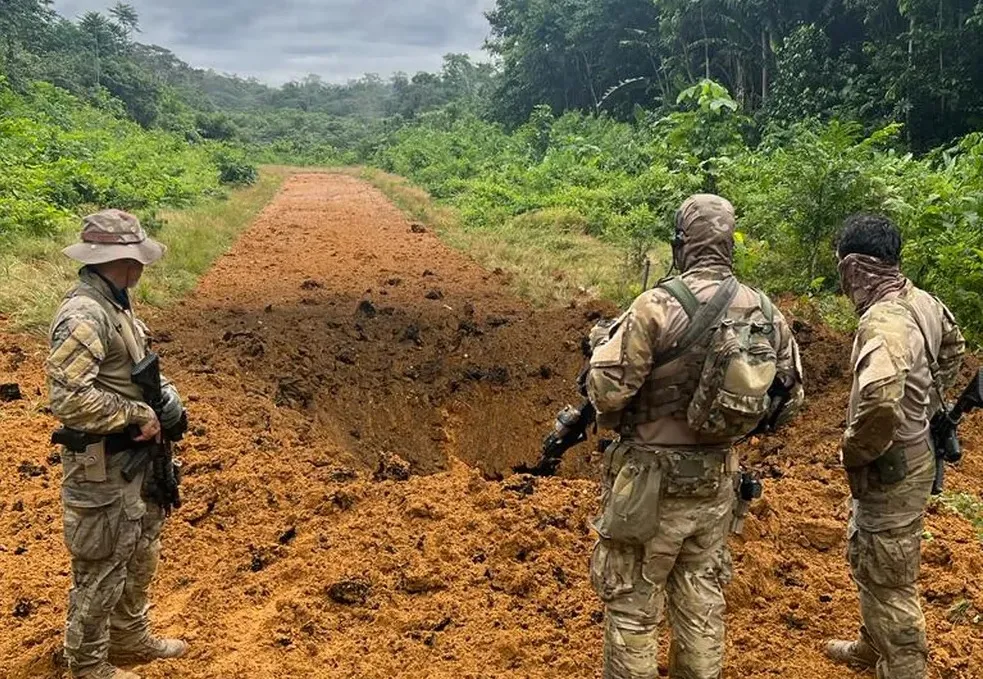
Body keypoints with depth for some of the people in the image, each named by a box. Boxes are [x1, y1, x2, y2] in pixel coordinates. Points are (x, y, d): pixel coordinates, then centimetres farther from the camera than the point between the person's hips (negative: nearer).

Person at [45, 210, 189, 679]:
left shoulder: (114, 303, 6)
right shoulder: (84, 315, -25)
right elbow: (67, 397, -32)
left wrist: (162, 399, 4)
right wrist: (136, 415, -23)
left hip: (135, 457, 10)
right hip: (102, 468, -10)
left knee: (140, 554, 23)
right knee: (102, 569, 7)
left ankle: (131, 640, 42)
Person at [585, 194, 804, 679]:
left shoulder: (659, 304, -19)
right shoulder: (766, 312, -1)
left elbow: (606, 392, -18)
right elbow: (789, 398, 9)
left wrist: (604, 342, 1)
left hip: (652, 481, -5)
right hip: (716, 482, 6)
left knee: (632, 603, 10)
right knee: (701, 599, 21)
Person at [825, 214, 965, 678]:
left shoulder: (882, 322, -28)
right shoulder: (922, 301, 1)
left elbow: (880, 404, -43)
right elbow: (953, 352, 21)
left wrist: (853, 453, -24)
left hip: (889, 468, -10)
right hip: (913, 453, 10)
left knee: (887, 577, 5)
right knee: (867, 559, 26)